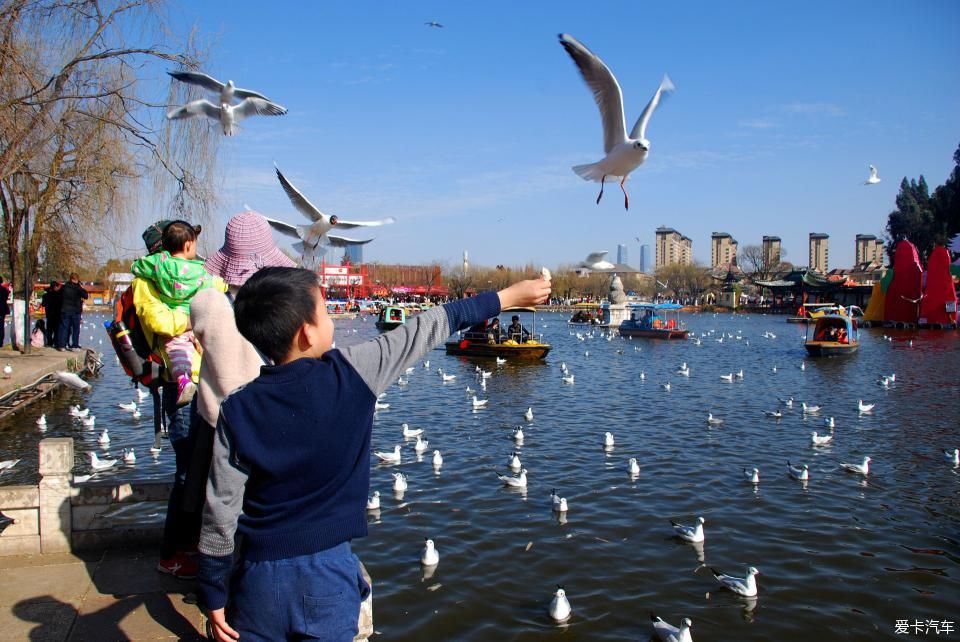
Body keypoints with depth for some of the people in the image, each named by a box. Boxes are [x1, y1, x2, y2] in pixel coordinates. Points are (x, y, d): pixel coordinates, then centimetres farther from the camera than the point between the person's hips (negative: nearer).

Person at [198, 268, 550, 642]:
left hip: (260, 578, 1)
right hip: (328, 573, -1)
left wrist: (213, 596, 6)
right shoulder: (351, 372, -13)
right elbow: (426, 329, -3)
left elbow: (221, 510, -6)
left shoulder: (238, 410, -9)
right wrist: (508, 296, 9)